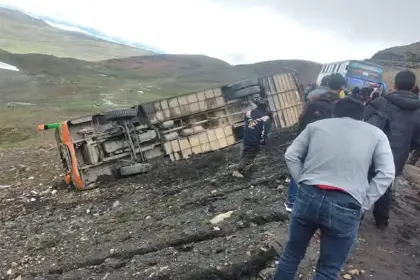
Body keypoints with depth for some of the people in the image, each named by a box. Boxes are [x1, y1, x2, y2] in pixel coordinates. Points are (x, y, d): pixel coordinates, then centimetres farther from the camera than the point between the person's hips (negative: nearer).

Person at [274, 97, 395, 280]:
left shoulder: (316, 125, 15)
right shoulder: (376, 133, 12)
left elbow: (291, 155, 10)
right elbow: (386, 173, 1)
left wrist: (303, 182, 12)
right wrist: (364, 204, 2)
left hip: (308, 197, 2)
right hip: (345, 207, -1)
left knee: (292, 253, 22)